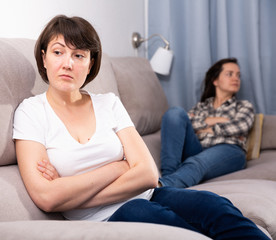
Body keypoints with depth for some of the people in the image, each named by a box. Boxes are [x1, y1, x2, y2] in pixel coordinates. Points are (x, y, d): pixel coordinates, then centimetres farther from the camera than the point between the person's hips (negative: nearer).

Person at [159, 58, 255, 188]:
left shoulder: (244, 106, 27)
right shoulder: (201, 106, 31)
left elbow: (241, 126, 2)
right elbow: (188, 123, 8)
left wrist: (206, 129, 4)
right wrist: (215, 120, 0)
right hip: (197, 150, 3)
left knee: (196, 163, -38)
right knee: (175, 112, -21)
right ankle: (169, 173, -39)